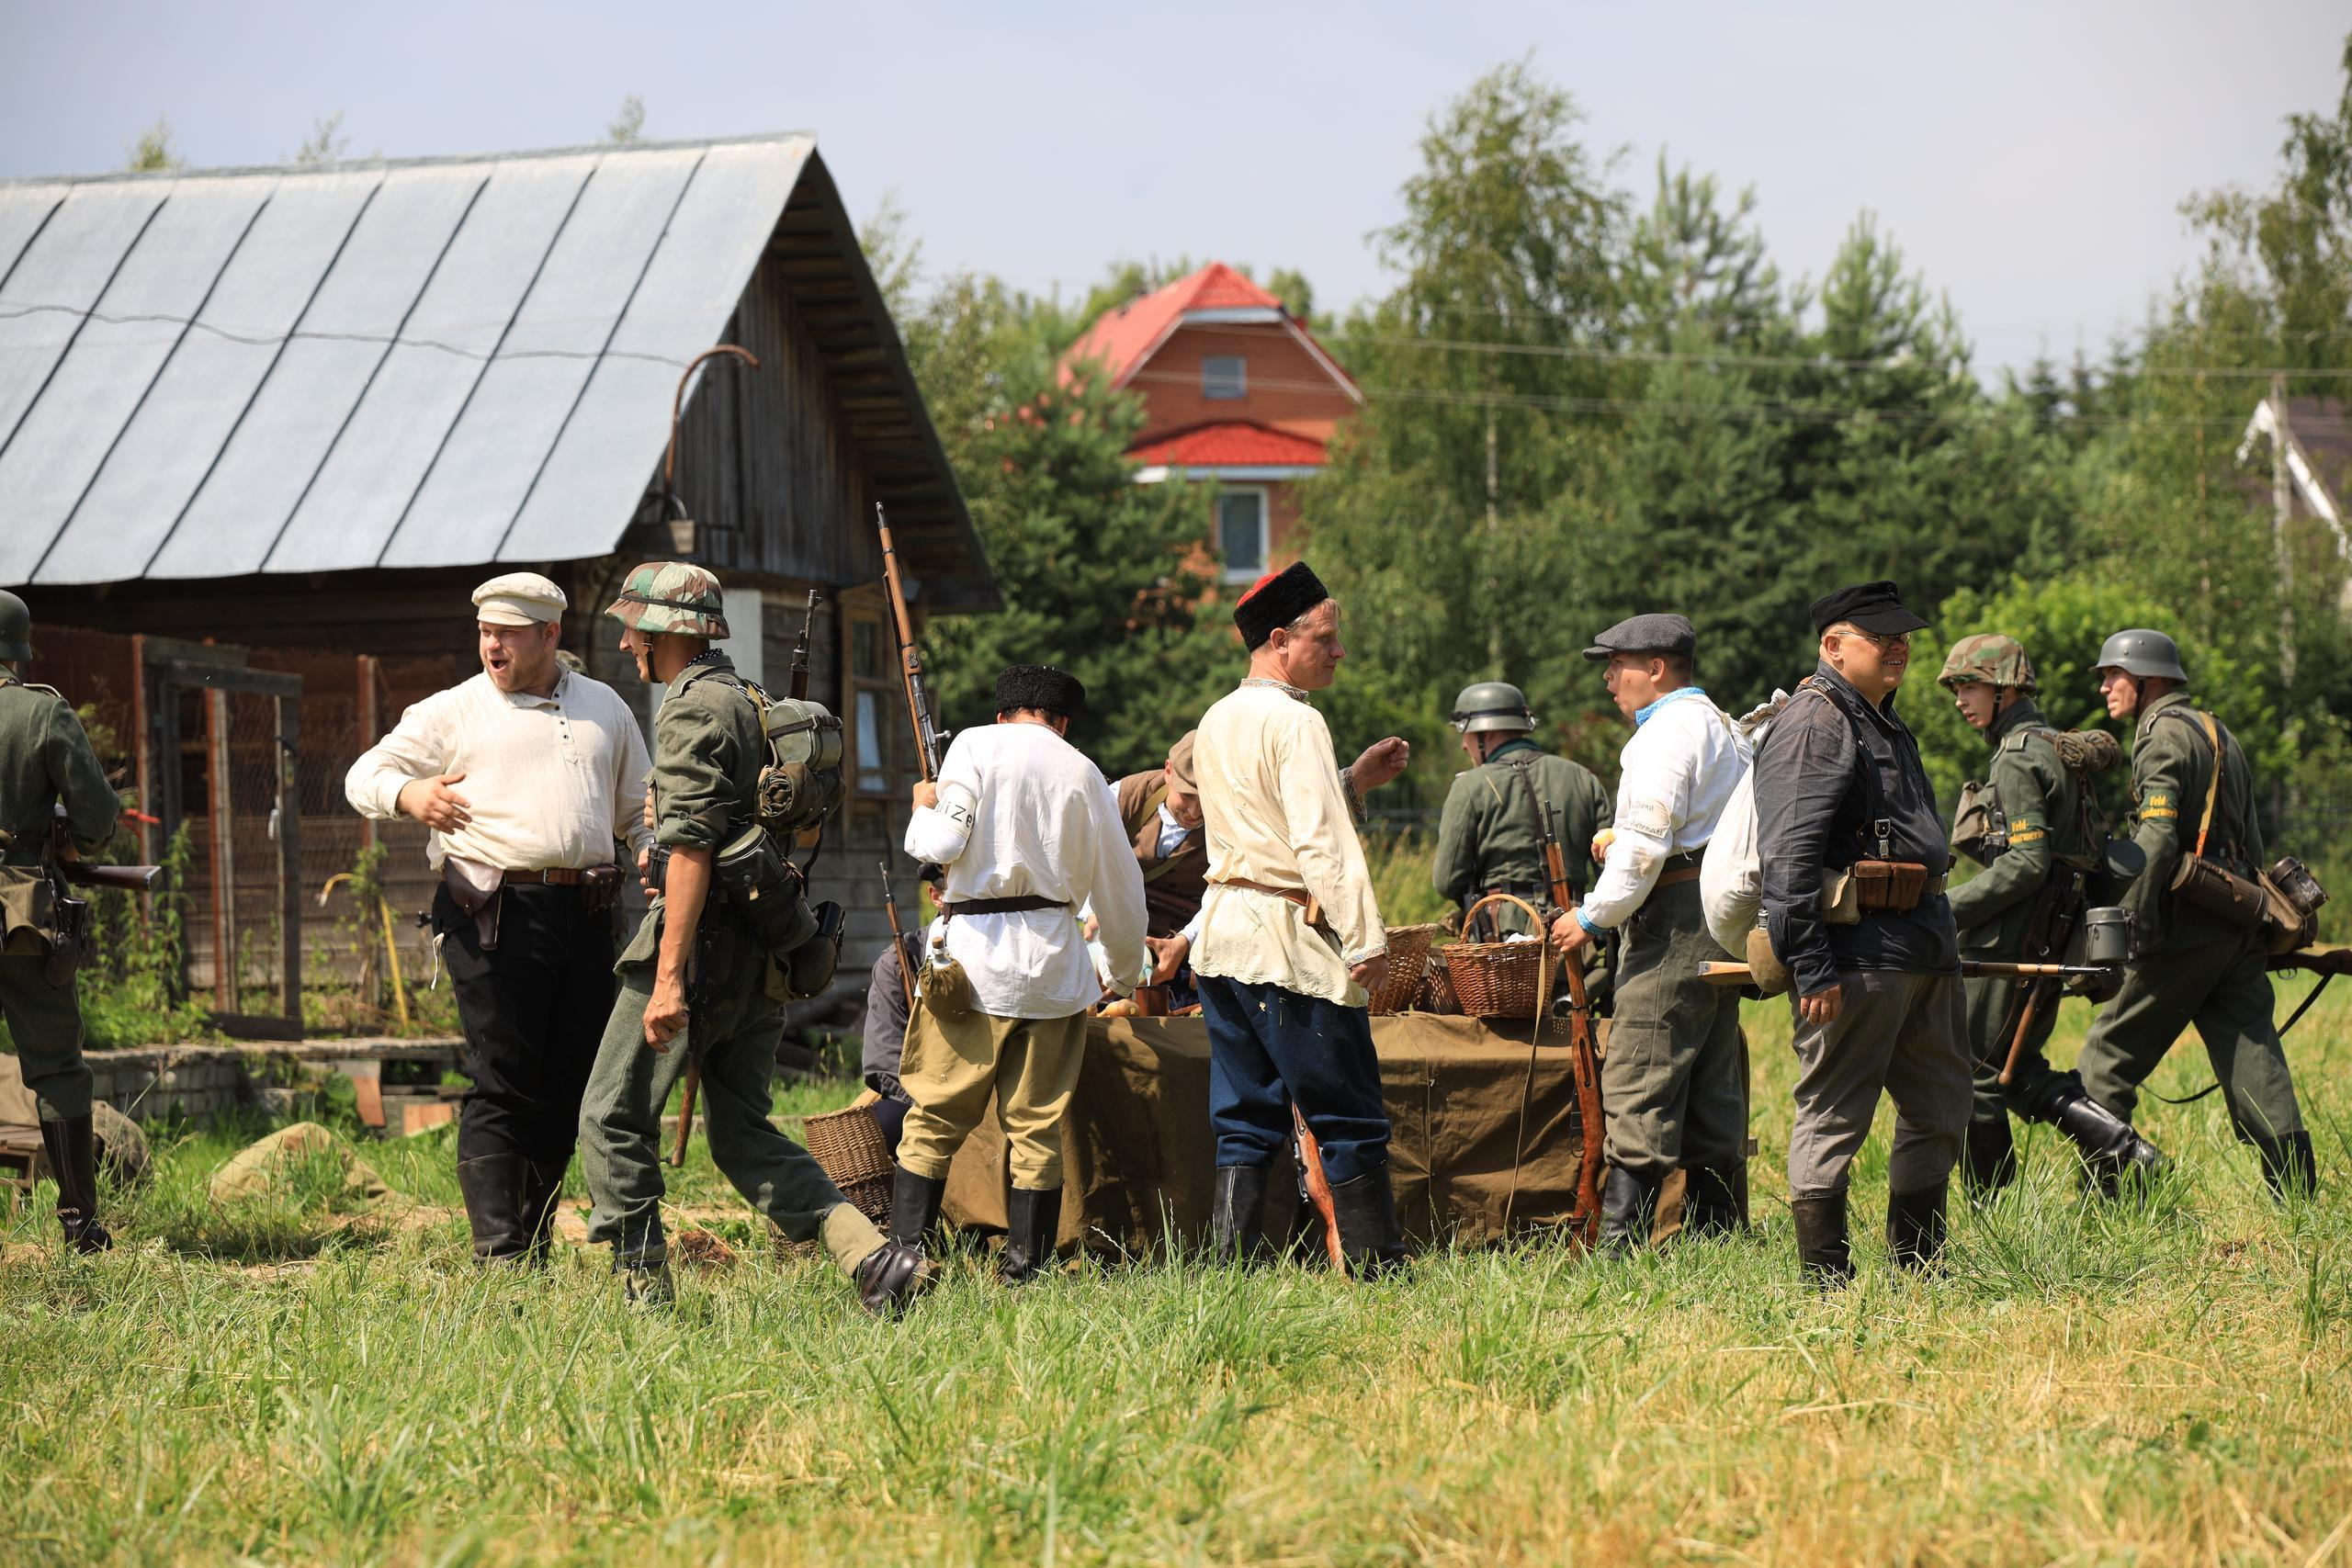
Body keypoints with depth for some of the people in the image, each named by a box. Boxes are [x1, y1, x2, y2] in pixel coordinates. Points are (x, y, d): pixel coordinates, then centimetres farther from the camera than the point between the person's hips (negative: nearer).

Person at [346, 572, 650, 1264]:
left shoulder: (605, 709, 18)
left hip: (585, 915, 4)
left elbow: (638, 812, 25)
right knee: (501, 1087, -9)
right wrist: (411, 795, -19)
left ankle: (536, 1246, 15)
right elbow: (365, 775, 3)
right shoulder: (454, 713, 6)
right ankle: (500, 1255, -9)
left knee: (568, 1090, 6)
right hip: (495, 915, -4)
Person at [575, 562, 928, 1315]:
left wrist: (669, 977, -24)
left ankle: (643, 1294, 2)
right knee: (742, 1132, 11)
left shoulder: (692, 710, -13)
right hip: (763, 948, 9)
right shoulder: (750, 701, 17)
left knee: (614, 1119, 2)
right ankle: (876, 1260, -2)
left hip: (706, 941, -9)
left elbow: (693, 850, -21)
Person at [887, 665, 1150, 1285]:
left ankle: (901, 1257, -5)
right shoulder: (1083, 773, 12)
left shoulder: (975, 746, 1)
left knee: (935, 1118, 1)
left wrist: (924, 806, 11)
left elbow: (942, 844, -11)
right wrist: (1126, 976, 33)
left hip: (974, 951, -3)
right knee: (1037, 1124, 7)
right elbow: (1121, 890, 18)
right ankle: (1025, 1268, 5)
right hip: (1054, 958, 3)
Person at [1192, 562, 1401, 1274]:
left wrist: (1355, 775, 24)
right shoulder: (1294, 721, -12)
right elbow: (1322, 839, -18)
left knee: (1245, 1117, 9)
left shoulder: (1217, 720, 15)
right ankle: (1375, 1263, -2)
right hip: (1290, 941, -9)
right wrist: (1365, 937, -18)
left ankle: (1231, 1266, 5)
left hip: (1223, 934, 9)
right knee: (1348, 1117, -3)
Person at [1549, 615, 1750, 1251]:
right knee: (1711, 1091, 11)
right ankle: (1717, 1237, 12)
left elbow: (1647, 843, -17)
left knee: (1639, 1086, -12)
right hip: (1726, 918, 10)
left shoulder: (1667, 731, -10)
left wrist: (1594, 916, -9)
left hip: (1676, 920, -10)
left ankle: (1618, 1242, -15)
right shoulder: (1724, 727, 22)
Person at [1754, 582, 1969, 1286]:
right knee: (1832, 1120, -4)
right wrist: (1812, 969, -23)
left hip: (1923, 952, 10)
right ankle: (1826, 1279, -2)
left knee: (1940, 1110, 15)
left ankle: (1918, 1269, 24)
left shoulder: (1886, 724, 20)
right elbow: (1788, 857, -19)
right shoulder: (1813, 725, -12)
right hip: (1857, 951, -10)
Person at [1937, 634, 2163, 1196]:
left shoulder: (2018, 758, -14)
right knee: (2019, 1072, 15)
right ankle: (2121, 1147, 4)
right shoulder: (2057, 749, 16)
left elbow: (2026, 864, -21)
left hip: (2010, 941, -10)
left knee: (1973, 1076, -1)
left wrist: (1947, 910, -17)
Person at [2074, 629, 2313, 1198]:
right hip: (2240, 922, 9)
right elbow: (2250, 839, 23)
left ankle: (2105, 1190, -2)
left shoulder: (2165, 733, -7)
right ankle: (2297, 1196, 0)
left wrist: (2129, 923, -20)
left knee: (2110, 1052, -1)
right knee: (2252, 1055, 5)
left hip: (2189, 921, -9)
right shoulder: (2217, 732, 21)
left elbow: (2157, 837, -18)